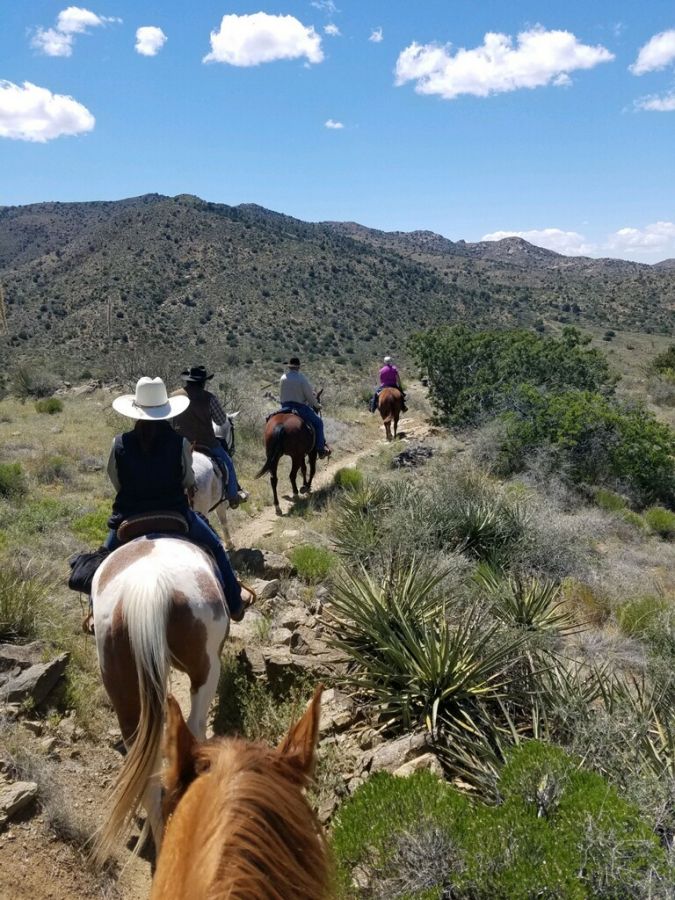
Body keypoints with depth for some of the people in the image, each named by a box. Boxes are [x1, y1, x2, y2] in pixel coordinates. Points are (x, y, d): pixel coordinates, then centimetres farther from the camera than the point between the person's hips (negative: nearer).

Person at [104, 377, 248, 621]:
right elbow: (189, 481, -3)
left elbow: (116, 482, 1)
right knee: (215, 547, 23)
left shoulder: (120, 443, -11)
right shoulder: (179, 442, -14)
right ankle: (234, 604, 28)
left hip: (129, 518, 1)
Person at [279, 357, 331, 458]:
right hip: (300, 407, -6)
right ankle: (321, 449, 3)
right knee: (318, 422, 8)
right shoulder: (301, 379, -14)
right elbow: (309, 395, -9)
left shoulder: (282, 378, 3)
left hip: (285, 407, 6)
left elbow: (280, 395, 13)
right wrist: (316, 405, 8)